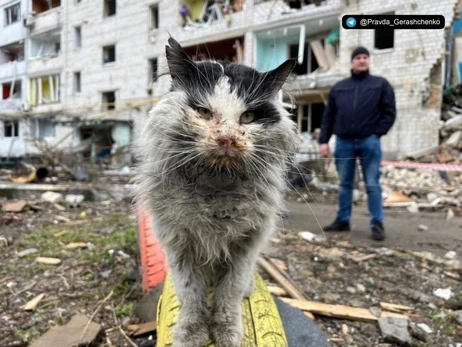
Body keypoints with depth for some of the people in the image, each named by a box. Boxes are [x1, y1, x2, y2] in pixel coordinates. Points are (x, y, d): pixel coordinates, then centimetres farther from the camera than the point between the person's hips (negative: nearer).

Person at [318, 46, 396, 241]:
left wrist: (376, 133, -7)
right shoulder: (339, 87, 14)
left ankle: (377, 224, 6)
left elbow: (390, 112, 4)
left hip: (369, 142, -2)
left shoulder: (381, 84, 9)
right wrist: (323, 140, 3)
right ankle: (343, 220, 19)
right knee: (345, 184, 9)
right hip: (343, 142, 3)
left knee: (372, 185, -1)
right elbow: (328, 116, 11)